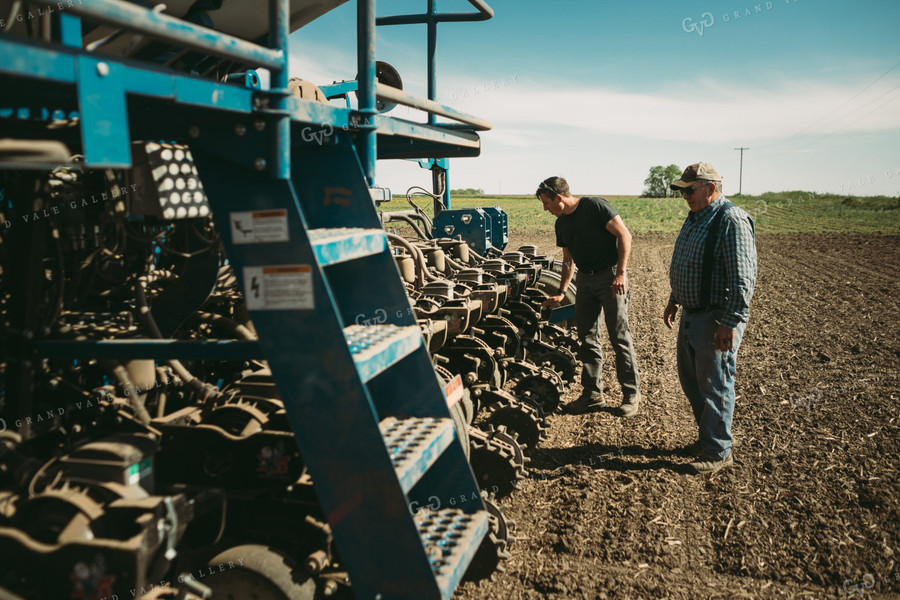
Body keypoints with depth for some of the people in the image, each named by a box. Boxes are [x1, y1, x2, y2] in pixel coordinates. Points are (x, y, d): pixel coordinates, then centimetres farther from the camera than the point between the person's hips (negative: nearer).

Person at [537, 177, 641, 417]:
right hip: (584, 280, 7)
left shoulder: (594, 207, -11)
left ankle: (631, 394, 9)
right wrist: (561, 293, 16)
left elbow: (624, 235, -14)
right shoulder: (561, 223, 12)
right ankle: (593, 394, 17)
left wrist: (620, 273, -19)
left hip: (610, 277, -7)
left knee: (620, 338, -2)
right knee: (587, 339, 8)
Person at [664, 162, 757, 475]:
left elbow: (742, 279, -23)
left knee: (715, 387, 1)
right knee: (690, 380, 19)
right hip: (691, 315, 10)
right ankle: (708, 437, 35)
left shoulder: (732, 221, -19)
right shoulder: (695, 217, 12)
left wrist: (730, 324, -24)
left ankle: (718, 452, 16)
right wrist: (674, 301, 24)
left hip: (716, 320, -10)